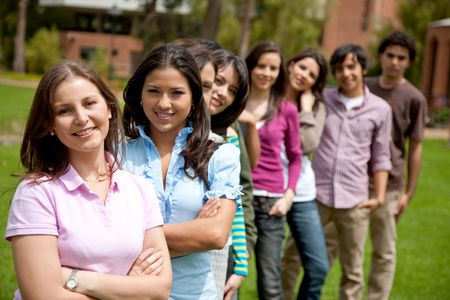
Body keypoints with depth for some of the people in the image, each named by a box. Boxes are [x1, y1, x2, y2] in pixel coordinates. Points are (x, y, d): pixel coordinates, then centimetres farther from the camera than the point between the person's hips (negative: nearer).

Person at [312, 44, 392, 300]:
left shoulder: (380, 109, 4)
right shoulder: (322, 99, 5)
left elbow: (380, 157, 7)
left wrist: (380, 196, 0)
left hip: (354, 200, 0)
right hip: (315, 194, 0)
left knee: (352, 271, 8)